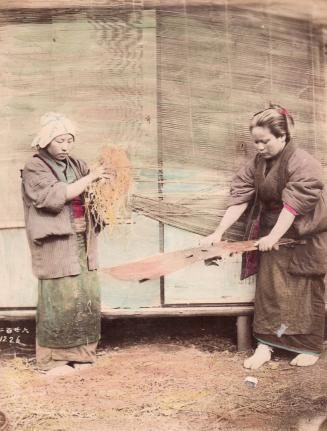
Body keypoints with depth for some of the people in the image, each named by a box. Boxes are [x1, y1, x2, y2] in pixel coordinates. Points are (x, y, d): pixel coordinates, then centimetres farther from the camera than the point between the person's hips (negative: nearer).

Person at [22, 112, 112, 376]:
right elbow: (55, 196, -18)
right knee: (60, 300, -3)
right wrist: (90, 177, -18)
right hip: (56, 245, -6)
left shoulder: (76, 165, 12)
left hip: (83, 242, 6)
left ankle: (79, 353, 21)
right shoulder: (34, 168, -5)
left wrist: (107, 175, -9)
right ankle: (53, 359, 12)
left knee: (88, 297, 6)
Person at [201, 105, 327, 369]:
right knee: (268, 288, 2)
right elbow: (239, 198, -6)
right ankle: (265, 344, 9)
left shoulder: (303, 164, -19)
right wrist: (219, 232, -14)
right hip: (272, 234, 5)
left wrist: (274, 236, -29)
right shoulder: (257, 164, 0)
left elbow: (293, 204, -25)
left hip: (305, 238, -5)